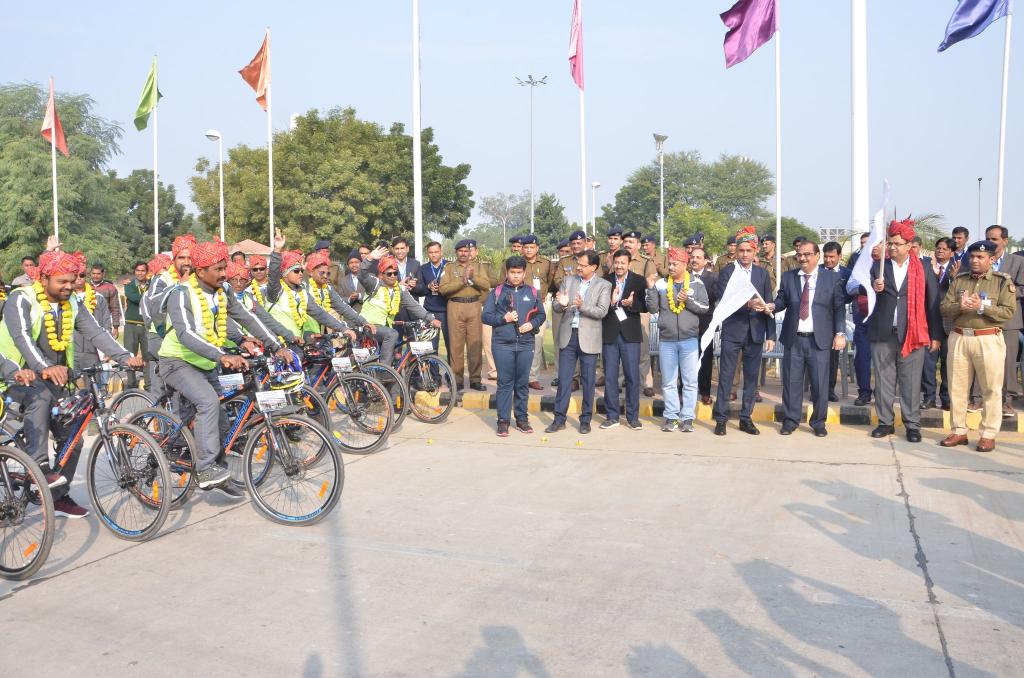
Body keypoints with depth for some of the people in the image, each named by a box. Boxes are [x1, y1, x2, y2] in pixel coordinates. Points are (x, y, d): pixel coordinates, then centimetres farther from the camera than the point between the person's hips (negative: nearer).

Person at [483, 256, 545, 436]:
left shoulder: (532, 292, 10)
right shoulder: (497, 292, 4)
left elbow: (541, 314, 12)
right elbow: (486, 316, 1)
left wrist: (532, 324, -7)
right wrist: (504, 318, -12)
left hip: (525, 344, 2)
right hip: (502, 344, -2)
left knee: (522, 383, 7)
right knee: (505, 383, 0)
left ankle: (522, 419, 17)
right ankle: (503, 420, 6)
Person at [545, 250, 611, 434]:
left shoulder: (604, 285, -1)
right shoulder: (568, 281, 9)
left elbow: (602, 312, -12)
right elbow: (555, 305, 5)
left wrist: (582, 306, -26)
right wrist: (561, 303, -18)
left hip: (588, 338, -2)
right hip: (568, 336, 3)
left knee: (588, 380, 4)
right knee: (563, 379, 4)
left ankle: (585, 420, 16)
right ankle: (559, 419, 11)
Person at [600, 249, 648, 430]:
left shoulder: (639, 281, 3)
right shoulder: (605, 281, 4)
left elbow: (645, 306, -2)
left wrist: (632, 304, -19)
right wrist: (611, 303, -21)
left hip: (630, 334, -1)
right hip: (609, 333, 1)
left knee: (632, 377, 1)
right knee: (610, 377, 6)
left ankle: (632, 417, 13)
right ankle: (612, 416, 17)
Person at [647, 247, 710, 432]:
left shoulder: (696, 283, 1)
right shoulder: (661, 283, 4)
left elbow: (705, 307, -1)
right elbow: (653, 308, 2)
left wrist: (688, 300, -15)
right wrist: (651, 288, -9)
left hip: (689, 339, -1)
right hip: (666, 340, 2)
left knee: (690, 381, 1)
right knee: (668, 381, 7)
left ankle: (687, 418, 7)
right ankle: (671, 417, 14)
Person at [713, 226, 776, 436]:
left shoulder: (762, 274, 9)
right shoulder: (727, 272, 0)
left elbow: (768, 306, 9)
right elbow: (723, 302, -11)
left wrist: (771, 335, 5)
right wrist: (747, 304, -25)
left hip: (755, 332, 3)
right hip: (732, 331, -3)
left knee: (751, 377, 7)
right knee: (725, 377, 0)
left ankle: (746, 418, 17)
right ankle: (721, 419, 7)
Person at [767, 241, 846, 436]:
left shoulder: (833, 278, 2)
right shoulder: (788, 277, 8)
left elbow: (839, 308, 2)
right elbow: (782, 300, 10)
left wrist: (840, 333, -5)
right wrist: (773, 306, -13)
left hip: (819, 340, -2)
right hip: (793, 339, 2)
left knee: (820, 383, 3)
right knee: (791, 381, 7)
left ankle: (819, 422, 18)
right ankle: (791, 420, 19)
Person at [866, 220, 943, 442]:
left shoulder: (922, 268, 4)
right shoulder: (878, 266, 8)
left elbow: (932, 302, 4)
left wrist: (935, 335, 2)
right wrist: (875, 289, -15)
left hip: (912, 334, -2)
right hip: (882, 333, 2)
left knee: (911, 382, 1)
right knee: (883, 380, 6)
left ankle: (912, 425, 9)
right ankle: (885, 422, 15)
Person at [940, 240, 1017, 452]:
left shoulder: (1003, 281, 0)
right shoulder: (958, 280, 12)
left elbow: (1009, 312, -8)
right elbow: (944, 309, 6)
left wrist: (981, 307, -19)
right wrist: (960, 307, -14)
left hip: (988, 340, -4)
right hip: (959, 338, 4)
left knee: (991, 389, 0)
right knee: (957, 387, 8)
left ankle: (989, 435, 9)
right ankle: (959, 431, 18)